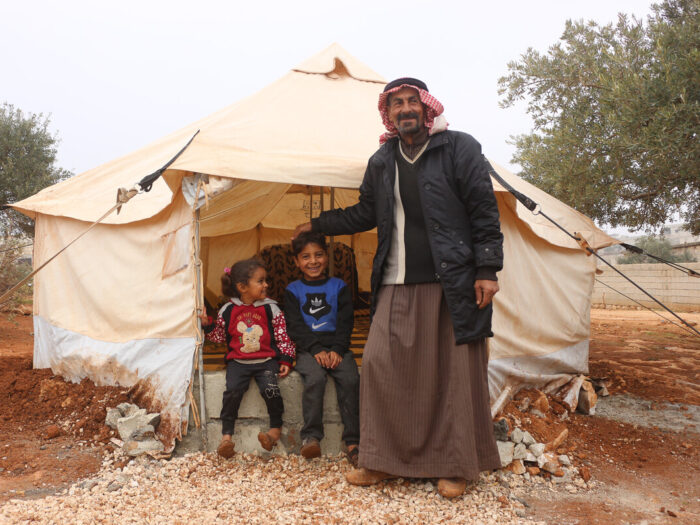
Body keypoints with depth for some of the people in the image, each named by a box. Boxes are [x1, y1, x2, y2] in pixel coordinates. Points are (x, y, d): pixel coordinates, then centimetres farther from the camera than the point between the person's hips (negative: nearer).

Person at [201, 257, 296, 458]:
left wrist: (286, 360, -3)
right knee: (232, 390, -22)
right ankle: (226, 435, -9)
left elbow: (283, 337, 5)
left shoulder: (270, 309, 2)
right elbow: (219, 337, 16)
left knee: (270, 388, -25)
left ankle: (276, 428, -1)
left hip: (266, 360, -1)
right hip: (238, 362, 1)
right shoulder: (228, 311, 5)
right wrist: (207, 325, 1)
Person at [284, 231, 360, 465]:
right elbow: (295, 326, 1)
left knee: (351, 380, -25)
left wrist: (337, 350, -11)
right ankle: (310, 436, -22)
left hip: (337, 347, 1)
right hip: (308, 349, -1)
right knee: (315, 379, -31)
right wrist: (316, 350, -13)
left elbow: (346, 323, 5)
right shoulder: (293, 290, 10)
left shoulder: (339, 286, 13)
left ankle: (353, 442, -21)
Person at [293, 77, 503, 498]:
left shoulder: (459, 148, 0)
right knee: (381, 365, 0)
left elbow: (484, 211, -3)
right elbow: (365, 214, 25)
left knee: (455, 372, 2)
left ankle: (457, 467, 18)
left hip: (452, 282, -4)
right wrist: (317, 225, 28)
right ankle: (384, 461, 16)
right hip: (397, 285, 4)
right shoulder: (381, 162, 14)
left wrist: (487, 270, -10)